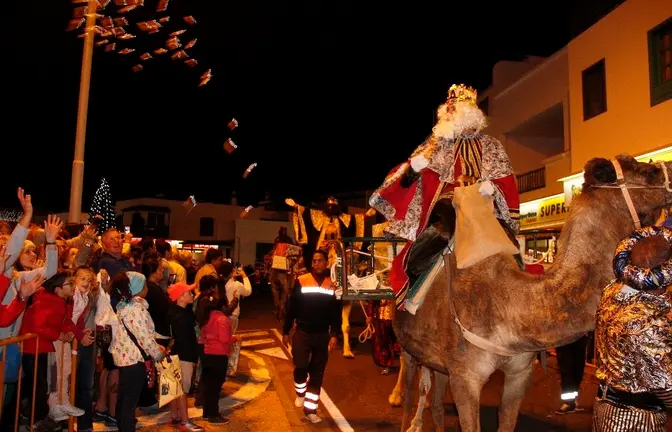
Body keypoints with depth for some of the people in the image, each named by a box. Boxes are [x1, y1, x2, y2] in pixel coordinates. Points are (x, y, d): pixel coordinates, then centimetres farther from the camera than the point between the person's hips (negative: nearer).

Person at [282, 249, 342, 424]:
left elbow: (336, 312, 3)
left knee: (317, 374, 6)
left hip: (322, 335, 1)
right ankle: (300, 393, 21)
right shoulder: (301, 281, -2)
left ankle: (310, 409, 20)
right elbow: (292, 307, 2)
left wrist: (334, 335, -7)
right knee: (301, 366, -11)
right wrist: (286, 331, 2)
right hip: (302, 333, -1)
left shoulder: (333, 285, 1)